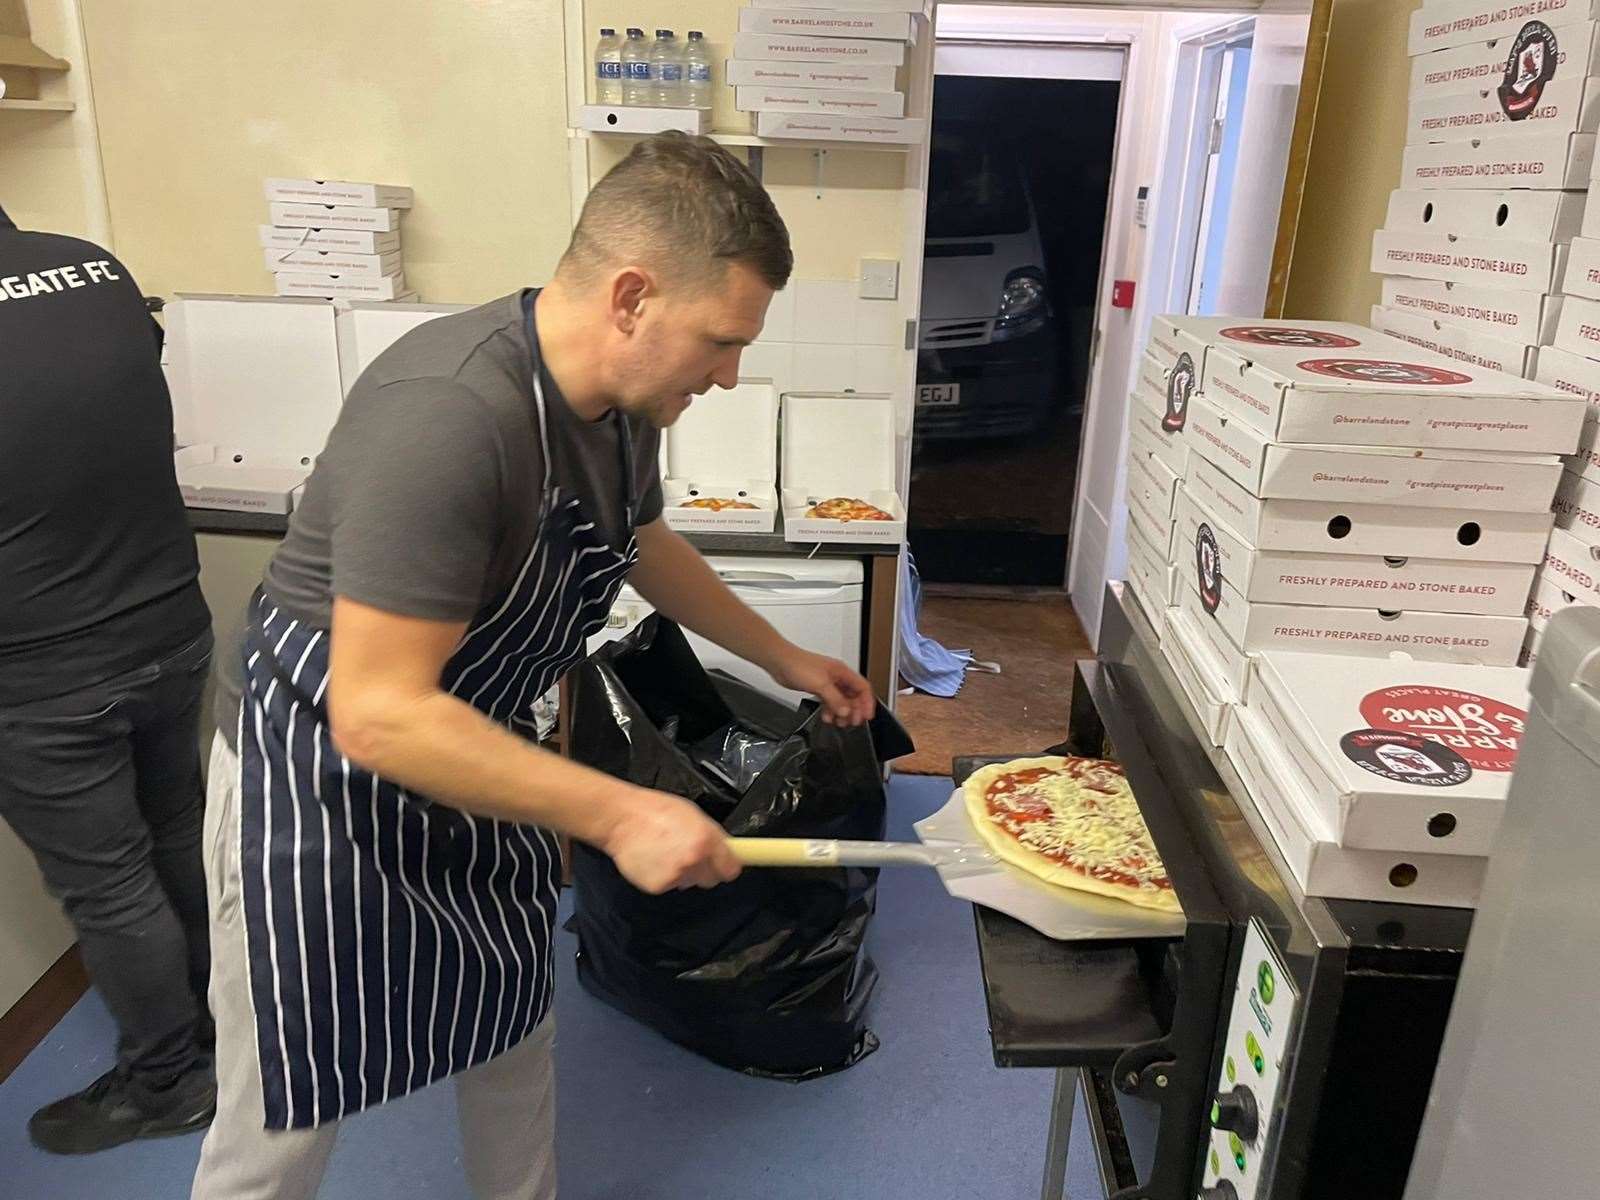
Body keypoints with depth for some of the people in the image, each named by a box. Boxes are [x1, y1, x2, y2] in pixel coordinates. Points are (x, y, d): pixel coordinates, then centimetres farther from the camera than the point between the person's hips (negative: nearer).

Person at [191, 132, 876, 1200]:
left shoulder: (625, 399, -6)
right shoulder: (449, 417, -34)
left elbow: (644, 544, 14)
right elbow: (377, 712, -33)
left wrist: (785, 659, 19)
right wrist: (616, 815, -31)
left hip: (473, 765, 8)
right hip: (325, 783, -8)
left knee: (516, 1031, 23)